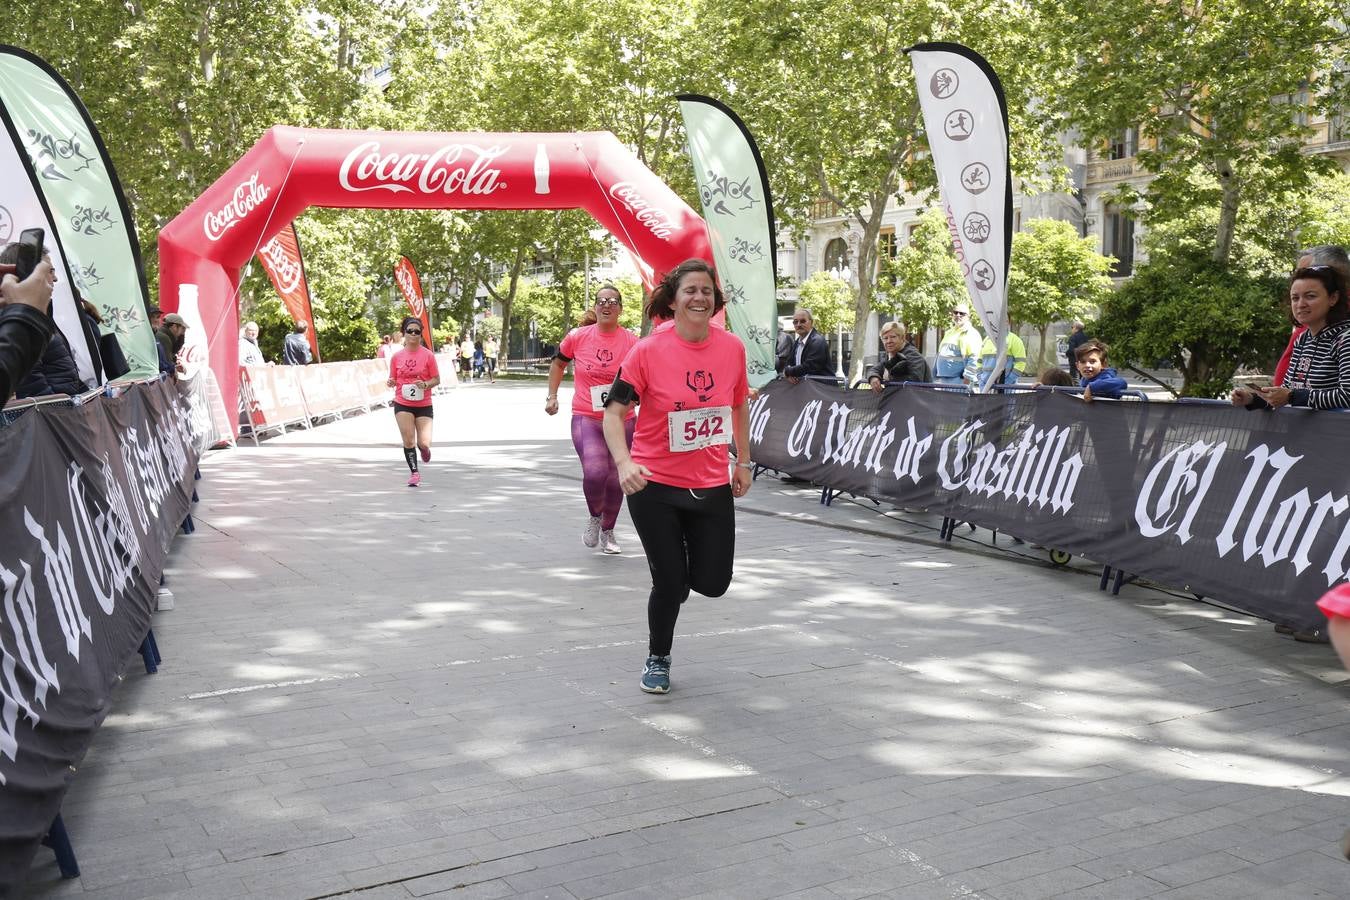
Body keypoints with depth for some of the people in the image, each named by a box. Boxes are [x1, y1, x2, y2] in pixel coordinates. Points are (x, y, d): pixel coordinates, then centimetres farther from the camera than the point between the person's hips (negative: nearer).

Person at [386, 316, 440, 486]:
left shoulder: (428, 355, -5)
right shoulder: (396, 357, 2)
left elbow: (436, 379, -1)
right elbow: (393, 379, 12)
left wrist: (425, 384, -20)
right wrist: (391, 382, -11)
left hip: (424, 405, -1)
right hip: (402, 404, 1)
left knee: (424, 443, -7)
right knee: (408, 440, -5)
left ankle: (424, 450, 32)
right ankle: (414, 472, 11)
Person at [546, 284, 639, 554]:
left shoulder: (631, 341, -4)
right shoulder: (577, 337, -2)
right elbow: (558, 363, 18)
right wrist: (552, 395, 11)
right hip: (586, 418, -1)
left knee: (615, 480, 11)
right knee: (595, 473, -22)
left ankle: (607, 532, 35)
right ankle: (594, 516, 9)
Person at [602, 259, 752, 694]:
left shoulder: (732, 347, -2)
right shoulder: (648, 351, -13)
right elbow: (614, 412, -12)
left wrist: (744, 463, 15)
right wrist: (624, 463, -28)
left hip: (713, 485, 3)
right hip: (655, 486, -3)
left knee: (713, 583, 5)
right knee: (669, 583, 2)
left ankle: (682, 564, 43)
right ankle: (657, 660, 29)